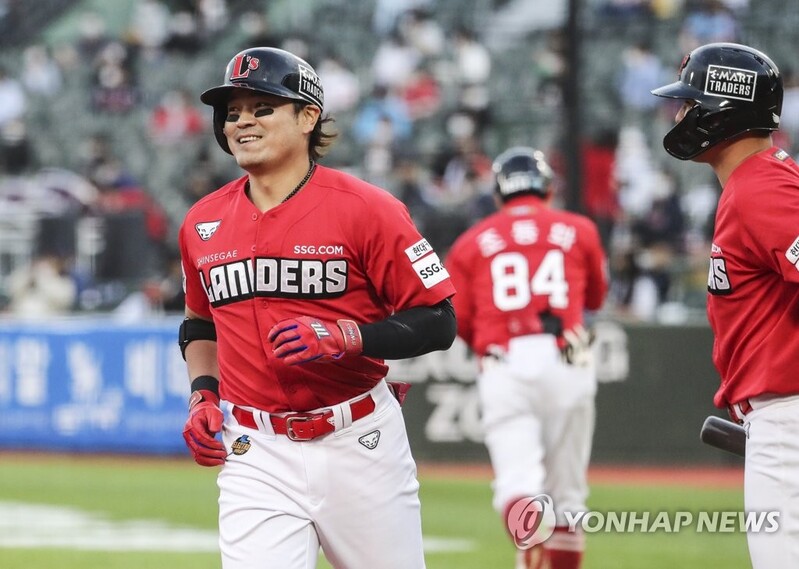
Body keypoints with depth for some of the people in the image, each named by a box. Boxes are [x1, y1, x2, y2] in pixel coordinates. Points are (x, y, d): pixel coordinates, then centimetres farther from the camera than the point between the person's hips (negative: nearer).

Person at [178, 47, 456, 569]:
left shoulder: (364, 209, -8)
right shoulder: (202, 224, 7)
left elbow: (437, 324, -8)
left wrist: (345, 338, -21)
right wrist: (202, 393, 7)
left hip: (359, 444, -3)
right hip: (256, 455, 3)